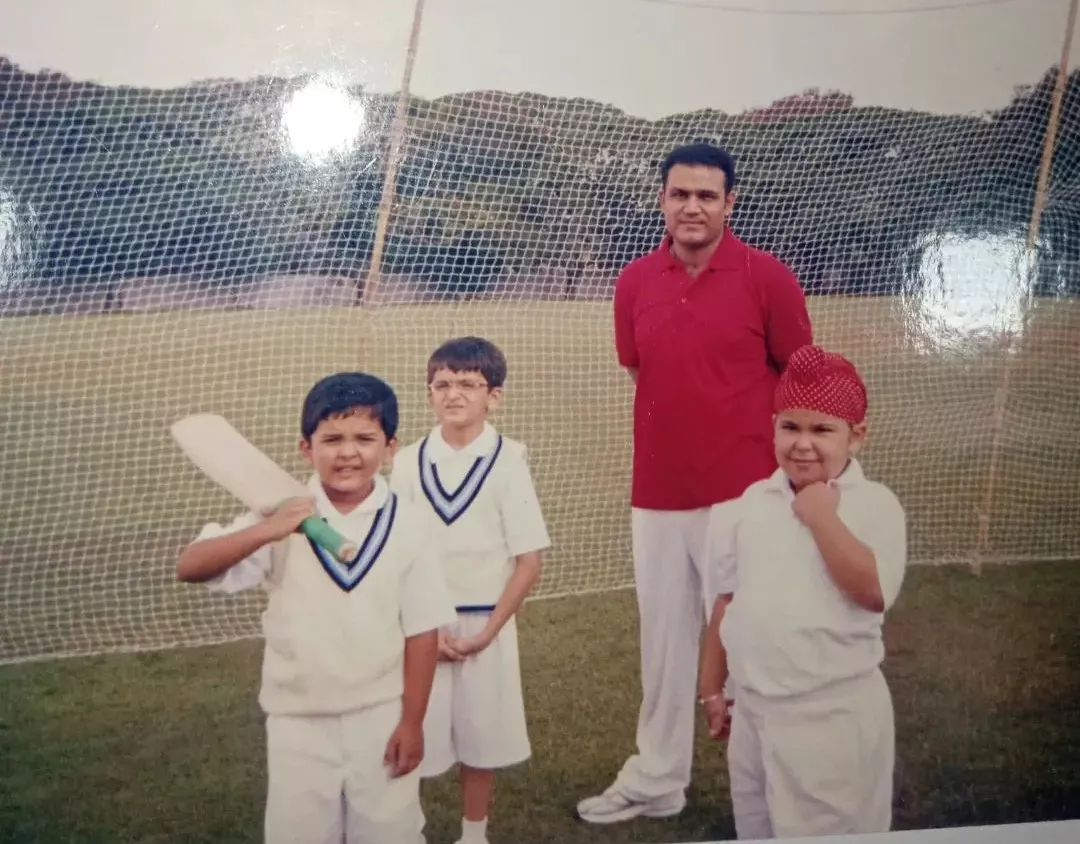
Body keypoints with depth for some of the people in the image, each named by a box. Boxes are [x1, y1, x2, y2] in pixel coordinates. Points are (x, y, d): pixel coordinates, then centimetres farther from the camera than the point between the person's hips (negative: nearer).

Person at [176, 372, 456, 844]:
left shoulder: (404, 525, -9)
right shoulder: (283, 518, -8)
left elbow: (422, 629, -6)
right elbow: (189, 569, -17)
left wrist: (412, 721, -5)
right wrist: (263, 532, -32)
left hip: (381, 717, 0)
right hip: (298, 720, 1)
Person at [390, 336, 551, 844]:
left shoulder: (507, 461, -8)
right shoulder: (408, 462, -2)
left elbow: (529, 560, -7)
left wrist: (486, 632, -10)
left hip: (486, 626, -1)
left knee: (481, 738, 10)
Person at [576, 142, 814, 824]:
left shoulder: (768, 277, -7)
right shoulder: (634, 282, 4)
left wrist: (791, 469, 1)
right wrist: (681, 428, 11)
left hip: (744, 496, -4)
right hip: (656, 496, 4)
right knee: (664, 639, 15)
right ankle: (656, 780, 29)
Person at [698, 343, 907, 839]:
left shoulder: (875, 505, -10)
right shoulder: (752, 503, 4)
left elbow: (874, 591, -25)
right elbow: (727, 600, 10)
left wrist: (822, 518, -20)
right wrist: (712, 688, 13)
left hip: (836, 711, -5)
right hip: (754, 706, 5)